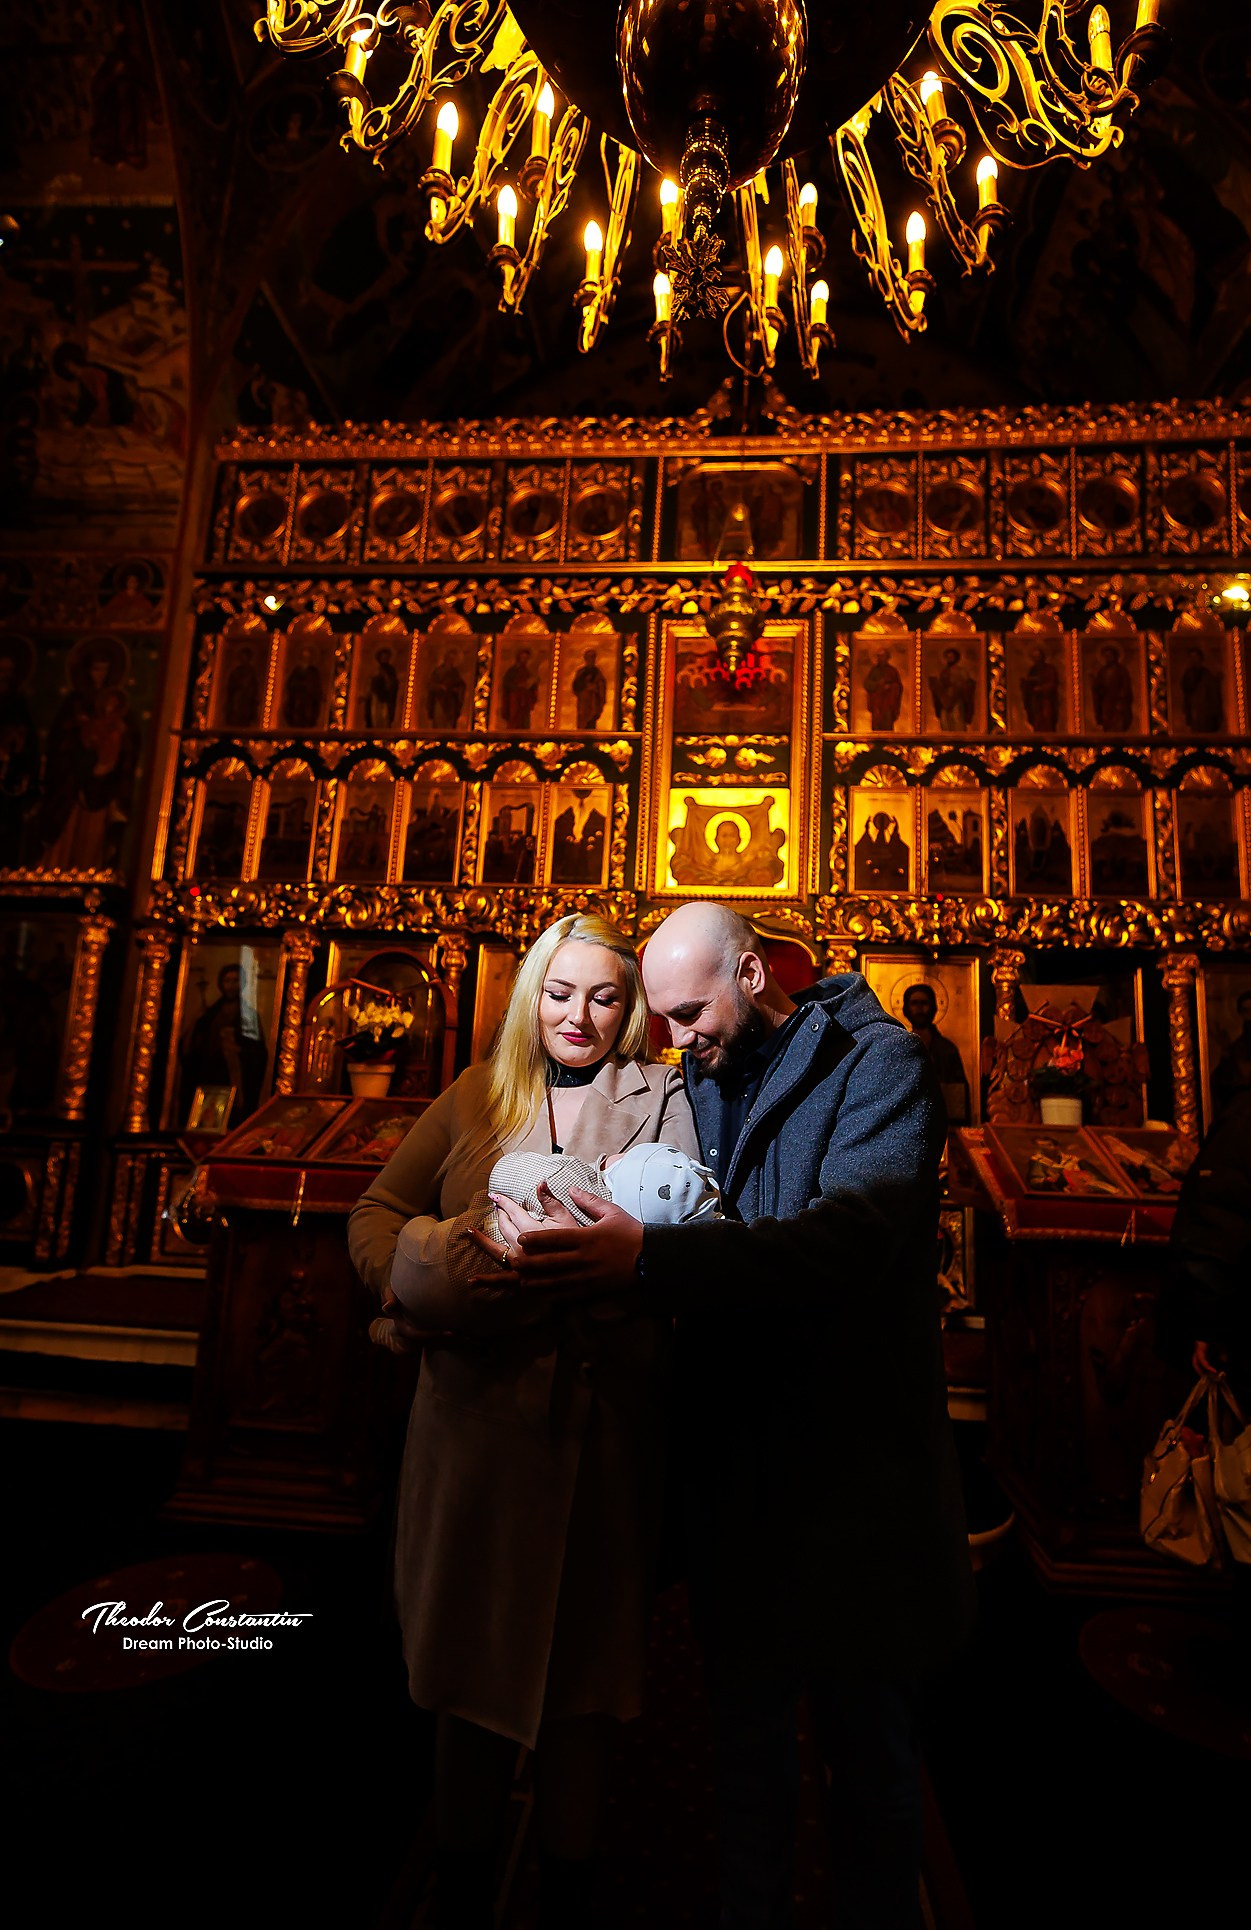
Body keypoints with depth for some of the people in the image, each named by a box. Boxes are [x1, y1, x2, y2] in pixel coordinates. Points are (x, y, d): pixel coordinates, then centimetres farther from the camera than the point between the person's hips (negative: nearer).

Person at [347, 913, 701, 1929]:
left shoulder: (665, 1099, 0)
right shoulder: (476, 1098, 7)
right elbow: (377, 1210, 6)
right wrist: (414, 1282, -13)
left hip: (605, 1426, -1)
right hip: (477, 1417, 2)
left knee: (585, 1665, 15)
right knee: (472, 1657, 18)